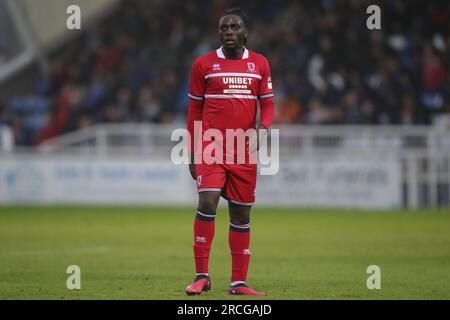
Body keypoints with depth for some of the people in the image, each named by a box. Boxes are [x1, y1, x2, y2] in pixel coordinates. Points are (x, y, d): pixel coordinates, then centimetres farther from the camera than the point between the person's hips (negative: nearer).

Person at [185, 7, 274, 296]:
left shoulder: (260, 64, 8)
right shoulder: (203, 64, 3)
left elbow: (267, 104, 11)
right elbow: (195, 110, 8)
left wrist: (261, 129, -11)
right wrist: (192, 153, 6)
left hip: (244, 151, 2)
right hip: (211, 147, -2)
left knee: (241, 214, 6)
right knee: (207, 202, -18)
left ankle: (239, 282, 12)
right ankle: (202, 275, -11)